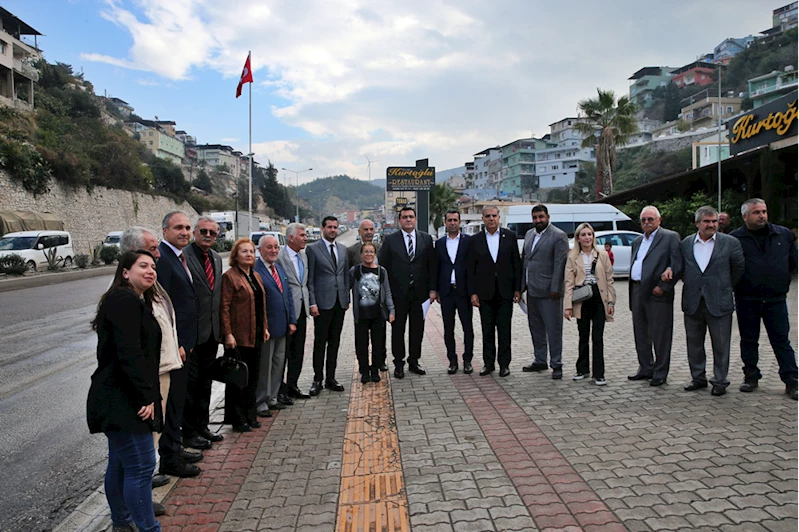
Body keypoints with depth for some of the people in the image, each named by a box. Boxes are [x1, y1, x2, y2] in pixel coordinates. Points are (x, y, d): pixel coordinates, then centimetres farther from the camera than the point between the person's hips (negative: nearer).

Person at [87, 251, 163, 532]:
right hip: (122, 401, -11)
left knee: (120, 464, 20)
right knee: (141, 466, -6)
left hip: (121, 400, 11)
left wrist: (149, 395, 11)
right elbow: (129, 353, -23)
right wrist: (146, 397, -19)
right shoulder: (125, 300, -15)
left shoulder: (137, 301, 16)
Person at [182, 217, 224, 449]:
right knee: (190, 382, 4)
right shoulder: (184, 256, -14)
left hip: (212, 332, 8)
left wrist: (219, 326, 13)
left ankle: (202, 426, 32)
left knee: (205, 382, 18)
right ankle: (189, 432, 18)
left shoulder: (217, 258, 11)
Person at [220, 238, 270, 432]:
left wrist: (265, 328, 15)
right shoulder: (229, 276, -10)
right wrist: (227, 334, -20)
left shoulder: (256, 276, 14)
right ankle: (237, 419, 14)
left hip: (255, 335, 8)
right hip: (238, 336, -8)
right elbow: (224, 307, -15)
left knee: (253, 376, 14)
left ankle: (250, 416, 26)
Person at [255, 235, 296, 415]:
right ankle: (260, 402, 16)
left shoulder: (280, 268, 14)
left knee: (279, 363, 16)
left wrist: (292, 320, 10)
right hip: (266, 327, -8)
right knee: (264, 365, 2)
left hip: (282, 326, 8)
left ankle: (272, 397, 29)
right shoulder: (254, 270, -14)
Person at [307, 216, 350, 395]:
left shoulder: (343, 249, 12)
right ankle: (317, 380, 11)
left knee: (334, 341, 10)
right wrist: (312, 303, -10)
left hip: (340, 302, 5)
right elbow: (310, 279, -5)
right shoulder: (313, 249, -3)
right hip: (323, 302, -5)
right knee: (320, 342, 1)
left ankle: (330, 378, 20)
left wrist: (347, 298, 9)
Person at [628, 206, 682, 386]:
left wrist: (663, 286, -13)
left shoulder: (670, 237, -2)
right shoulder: (637, 241, 19)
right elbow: (633, 265, 14)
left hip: (657, 293, -7)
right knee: (640, 334, 14)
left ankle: (660, 373, 12)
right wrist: (632, 294, 1)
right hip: (637, 292, 7)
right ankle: (646, 368, 26)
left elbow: (678, 265, -9)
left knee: (660, 335, 1)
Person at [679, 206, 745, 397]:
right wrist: (689, 284, 10)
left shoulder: (730, 243, -1)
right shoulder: (686, 243, 5)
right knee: (694, 343, 11)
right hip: (692, 302, 3)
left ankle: (720, 381, 18)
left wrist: (727, 287, 9)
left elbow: (739, 268, 7)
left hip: (719, 303, -2)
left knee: (721, 345, 5)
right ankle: (698, 377, 25)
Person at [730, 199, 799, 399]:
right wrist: (737, 285, -2)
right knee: (748, 340, 9)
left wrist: (782, 282, 12)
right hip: (747, 300, -1)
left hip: (776, 299, 1)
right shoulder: (735, 238, -4)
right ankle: (751, 377, 21)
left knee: (782, 340, 4)